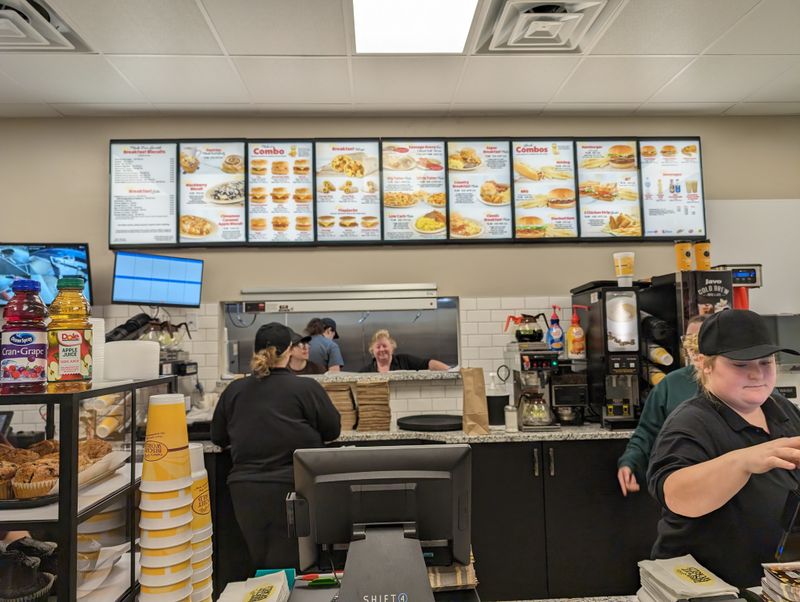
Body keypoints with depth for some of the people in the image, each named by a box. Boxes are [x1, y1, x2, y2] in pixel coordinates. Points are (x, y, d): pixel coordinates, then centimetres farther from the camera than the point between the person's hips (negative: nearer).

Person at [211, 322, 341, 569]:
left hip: (244, 489, 4)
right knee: (288, 567, 5)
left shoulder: (233, 391, 1)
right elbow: (333, 430, 1)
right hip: (290, 487, -4)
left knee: (260, 565, 16)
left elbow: (218, 437, 13)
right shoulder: (307, 389, -9)